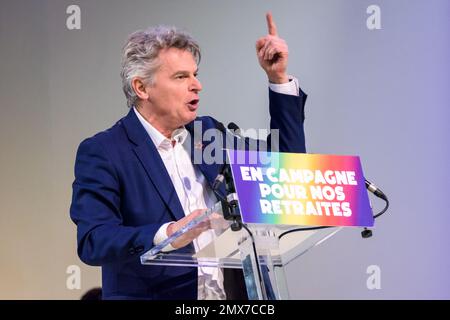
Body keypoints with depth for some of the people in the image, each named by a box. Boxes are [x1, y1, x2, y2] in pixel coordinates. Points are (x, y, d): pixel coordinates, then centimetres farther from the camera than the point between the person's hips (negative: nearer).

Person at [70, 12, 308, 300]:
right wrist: (166, 235, -29)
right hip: (154, 293, -6)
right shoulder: (102, 153, -3)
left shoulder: (209, 133, 14)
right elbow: (93, 242, -14)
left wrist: (279, 78, 11)